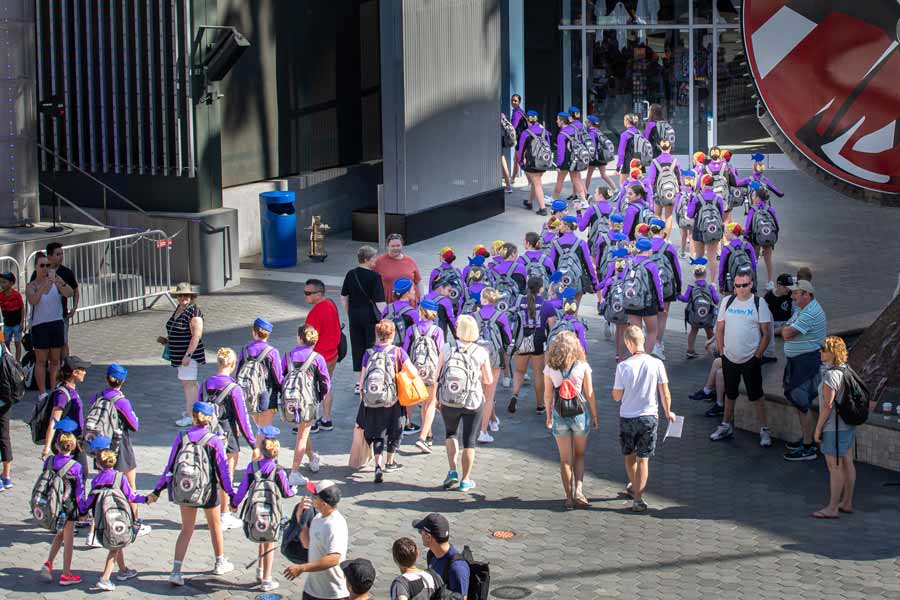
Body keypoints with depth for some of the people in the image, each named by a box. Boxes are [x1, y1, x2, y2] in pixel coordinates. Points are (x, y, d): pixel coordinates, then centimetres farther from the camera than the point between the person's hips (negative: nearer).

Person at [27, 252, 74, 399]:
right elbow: (33, 301, -22)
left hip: (57, 323, 3)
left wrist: (60, 284, -30)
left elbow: (70, 294, -11)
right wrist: (43, 288, -37)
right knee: (41, 360, 0)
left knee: (55, 359, 9)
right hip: (40, 325, -3)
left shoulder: (56, 279, 2)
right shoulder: (32, 286, -3)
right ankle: (42, 392, 1)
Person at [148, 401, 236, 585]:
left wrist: (157, 491, 6)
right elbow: (223, 470, -9)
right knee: (215, 525, 21)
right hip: (208, 490, -2)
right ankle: (220, 563, 38)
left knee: (186, 529, 12)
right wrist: (231, 494, 1)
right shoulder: (214, 440, -13)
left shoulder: (181, 438, -6)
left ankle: (176, 571, -1)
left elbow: (170, 467, -3)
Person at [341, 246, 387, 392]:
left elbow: (343, 297, 9)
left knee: (357, 348, 11)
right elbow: (379, 302, -17)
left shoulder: (350, 274, 3)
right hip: (371, 315, -5)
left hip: (354, 315, 5)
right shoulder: (374, 277, -14)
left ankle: (358, 384, 15)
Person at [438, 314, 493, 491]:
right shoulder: (481, 353, -10)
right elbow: (489, 380, -2)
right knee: (469, 441, 13)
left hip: (448, 402, 1)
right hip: (473, 403, -1)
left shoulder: (447, 349, -9)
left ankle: (452, 471, 14)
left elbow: (437, 376, -6)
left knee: (451, 433, 26)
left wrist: (437, 398, 6)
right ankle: (465, 480, 19)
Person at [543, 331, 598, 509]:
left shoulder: (550, 369, -6)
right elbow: (589, 394, -4)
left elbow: (547, 395, -1)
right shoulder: (583, 366, -9)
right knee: (579, 456, 16)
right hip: (580, 414, 0)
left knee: (565, 459, 10)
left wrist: (549, 416, 13)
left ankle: (569, 497, 12)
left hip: (559, 416, 1)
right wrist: (595, 416, 8)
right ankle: (578, 490, -1)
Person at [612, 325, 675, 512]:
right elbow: (664, 392, -5)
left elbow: (616, 396, -7)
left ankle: (634, 487, 41)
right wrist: (668, 412, 11)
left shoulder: (623, 366, -14)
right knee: (643, 459, 7)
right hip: (649, 416, 0)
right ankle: (637, 498, 5)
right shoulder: (656, 364, -12)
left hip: (627, 418, 0)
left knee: (630, 456, 22)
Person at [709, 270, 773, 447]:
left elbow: (766, 333, -6)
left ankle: (764, 430, 6)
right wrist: (721, 351, 3)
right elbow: (719, 328, 10)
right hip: (729, 358, 4)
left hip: (750, 359, -4)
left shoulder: (759, 304, -6)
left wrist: (758, 355, -11)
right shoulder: (727, 301, 4)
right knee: (730, 393, 16)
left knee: (756, 394, -1)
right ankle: (726, 426, 29)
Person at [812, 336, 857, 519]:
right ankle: (847, 503, 26)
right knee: (847, 464, 16)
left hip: (833, 427, -9)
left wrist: (818, 428, -15)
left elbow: (828, 405, -23)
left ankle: (832, 508, 7)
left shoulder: (831, 375, -23)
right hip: (848, 425, 9)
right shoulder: (846, 370, 4)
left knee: (834, 467, 0)